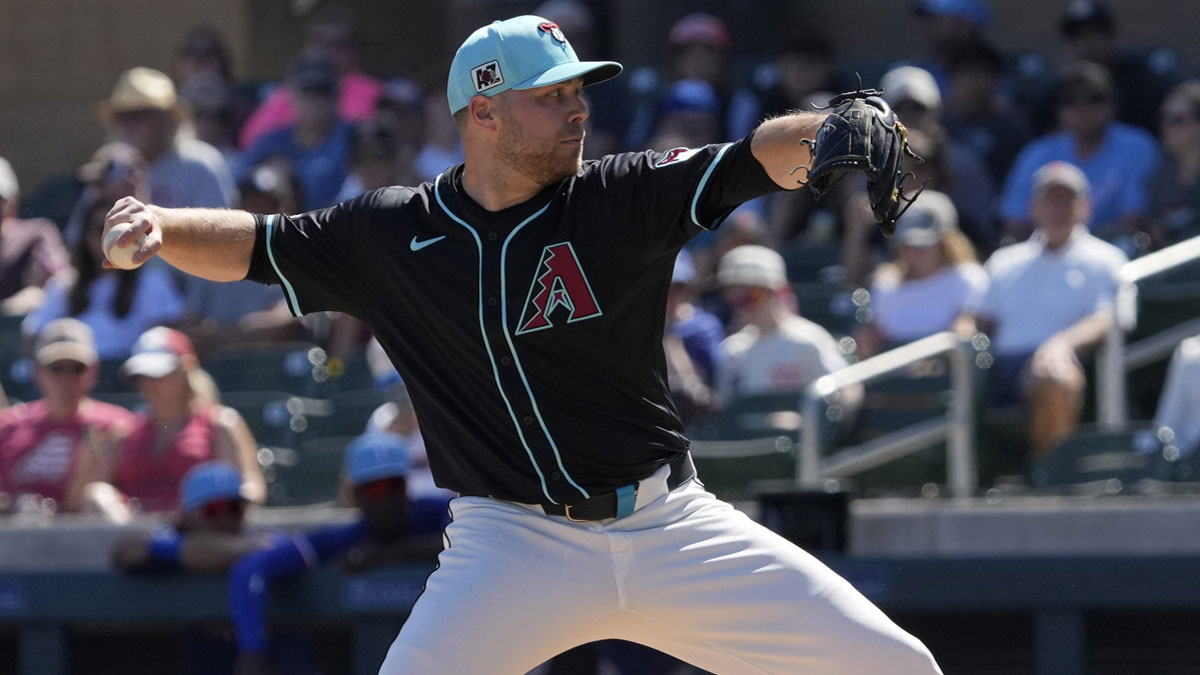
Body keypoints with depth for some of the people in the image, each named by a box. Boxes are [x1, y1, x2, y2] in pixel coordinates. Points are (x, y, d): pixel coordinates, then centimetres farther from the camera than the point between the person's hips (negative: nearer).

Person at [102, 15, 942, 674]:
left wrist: (835, 132, -37)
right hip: (515, 546, -1)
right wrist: (161, 225, -13)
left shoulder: (620, 198, -2)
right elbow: (248, 246, 8)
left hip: (673, 528, 1)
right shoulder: (391, 233, 2)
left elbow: (760, 158, -15)